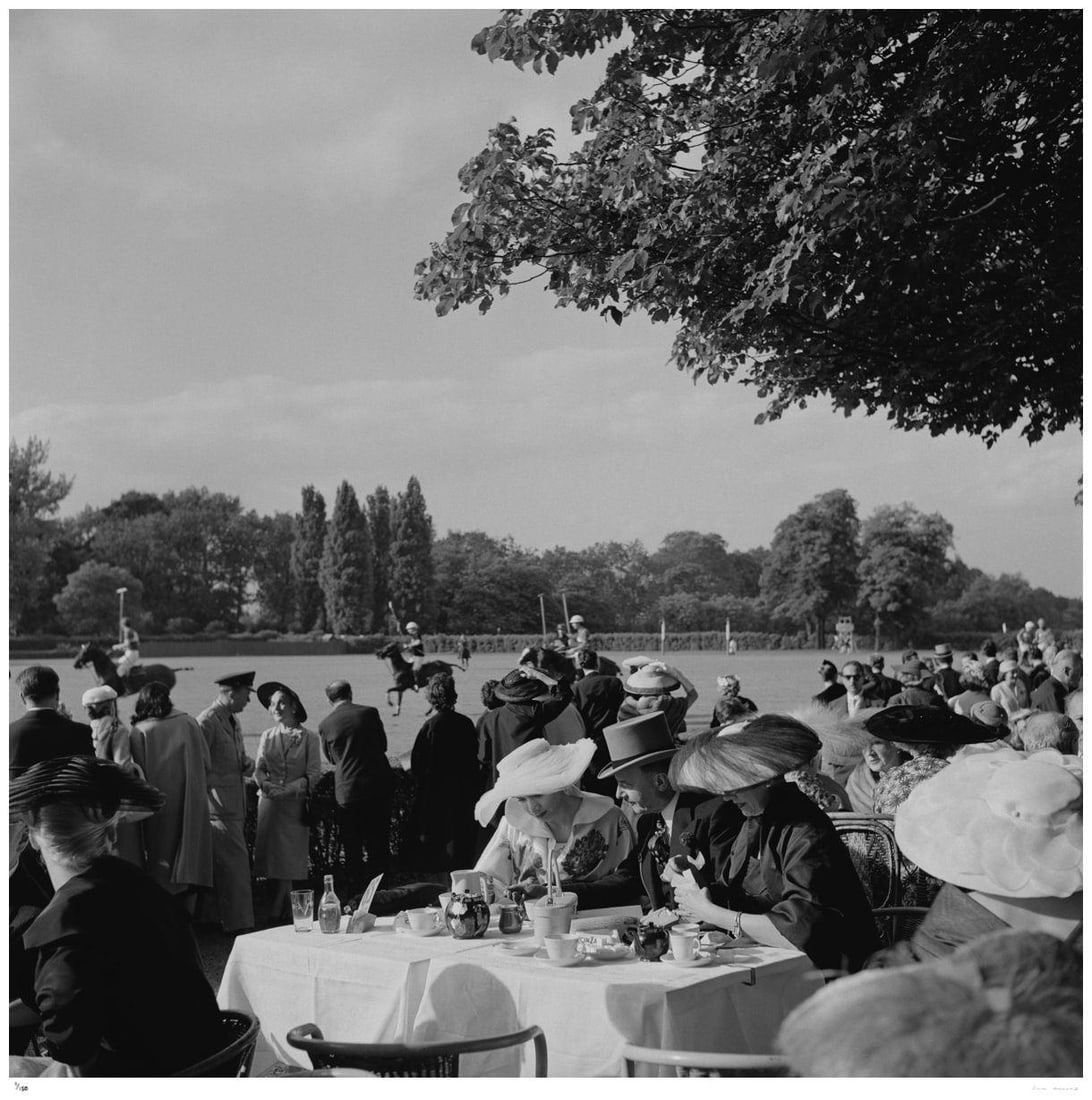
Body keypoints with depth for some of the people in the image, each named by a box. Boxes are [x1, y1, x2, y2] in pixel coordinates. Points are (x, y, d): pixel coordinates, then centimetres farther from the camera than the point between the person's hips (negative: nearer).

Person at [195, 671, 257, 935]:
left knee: (221, 866, 15)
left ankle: (215, 916, 23)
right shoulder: (207, 722, -14)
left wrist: (247, 765, 7)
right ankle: (239, 924, -4)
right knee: (235, 864, -8)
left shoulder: (233, 720, 17)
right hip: (218, 807, -9)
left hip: (235, 806, 9)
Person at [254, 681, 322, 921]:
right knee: (272, 854, 0)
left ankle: (276, 912, 3)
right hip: (269, 802, 3)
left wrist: (287, 789, -17)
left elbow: (313, 775, -4)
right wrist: (265, 783, -14)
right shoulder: (267, 736, 10)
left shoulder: (309, 738, -1)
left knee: (289, 858, -3)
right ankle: (284, 906, 11)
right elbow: (259, 768, 7)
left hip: (295, 804, -3)